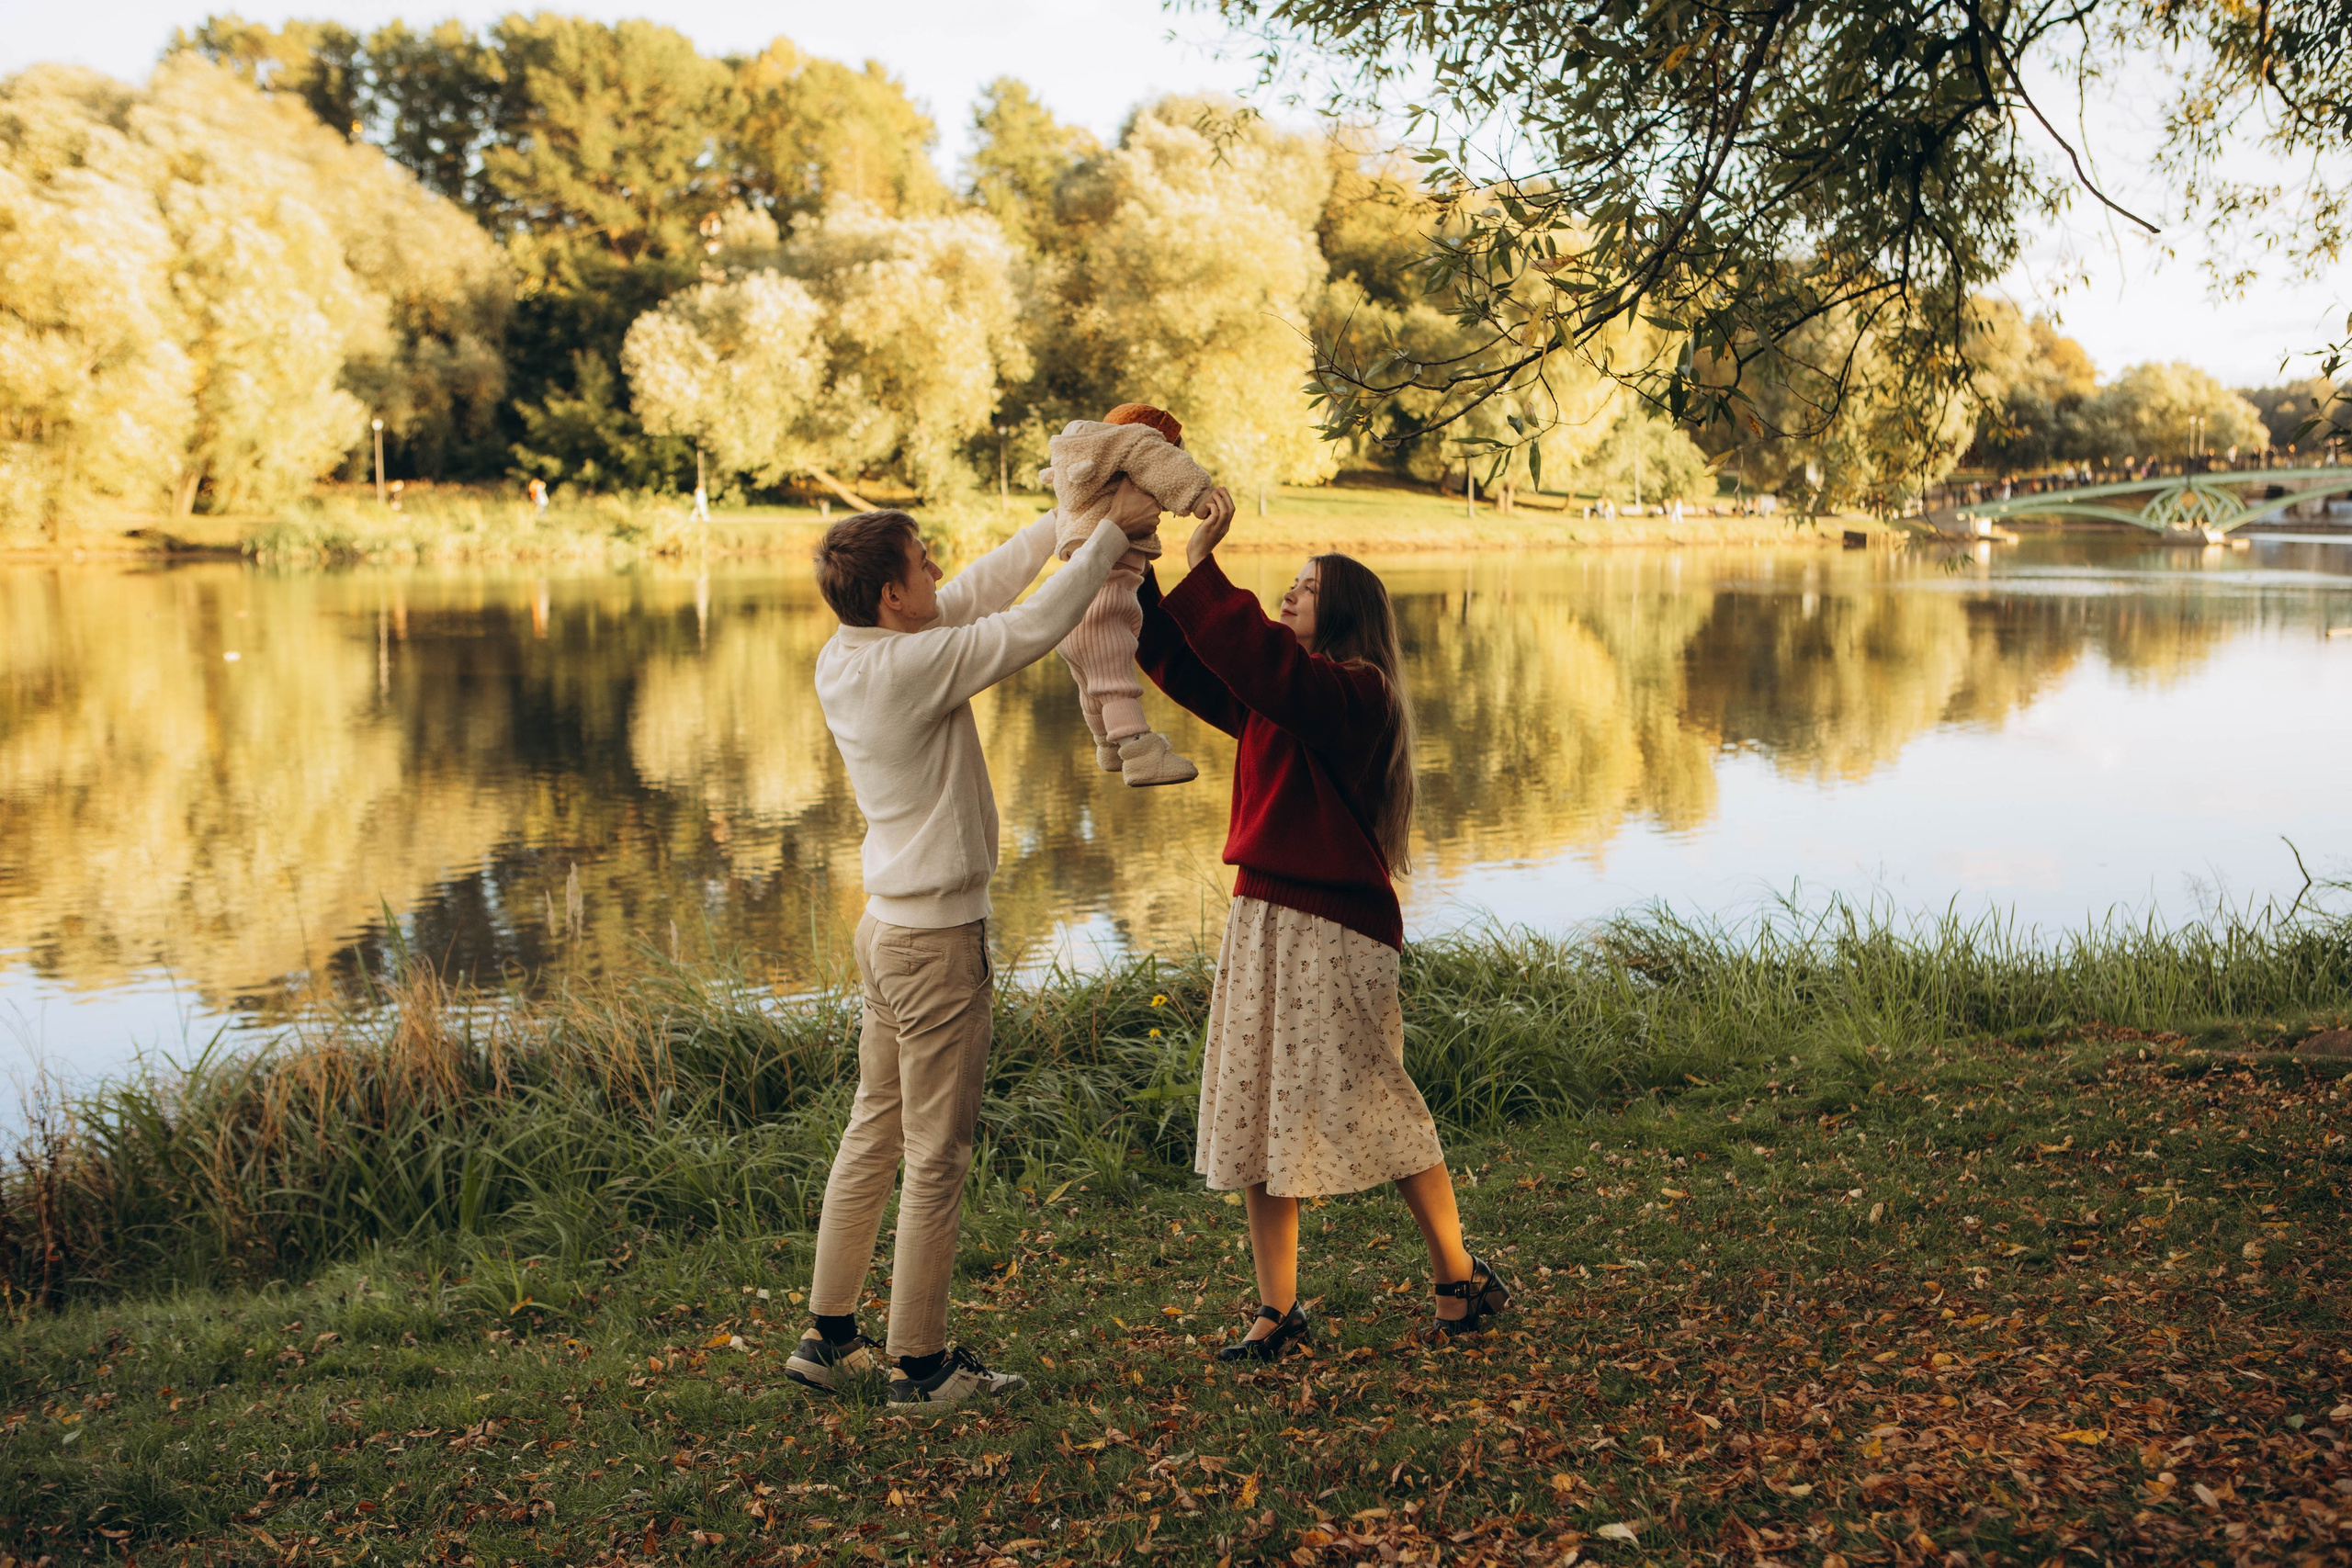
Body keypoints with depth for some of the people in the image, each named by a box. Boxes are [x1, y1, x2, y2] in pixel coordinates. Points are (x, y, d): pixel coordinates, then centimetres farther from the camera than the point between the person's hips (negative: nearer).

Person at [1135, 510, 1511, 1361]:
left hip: (1330, 931, -9)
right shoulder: (1278, 699, 14)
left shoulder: (1355, 693, -13)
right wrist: (1134, 575, 7)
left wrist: (1200, 565, -22)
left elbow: (1255, 657, -28)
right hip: (1262, 921, 9)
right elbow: (1184, 664, 15)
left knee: (1371, 1110, 0)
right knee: (1258, 1113, 9)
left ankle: (1462, 1279, 19)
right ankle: (1277, 1308, 19)